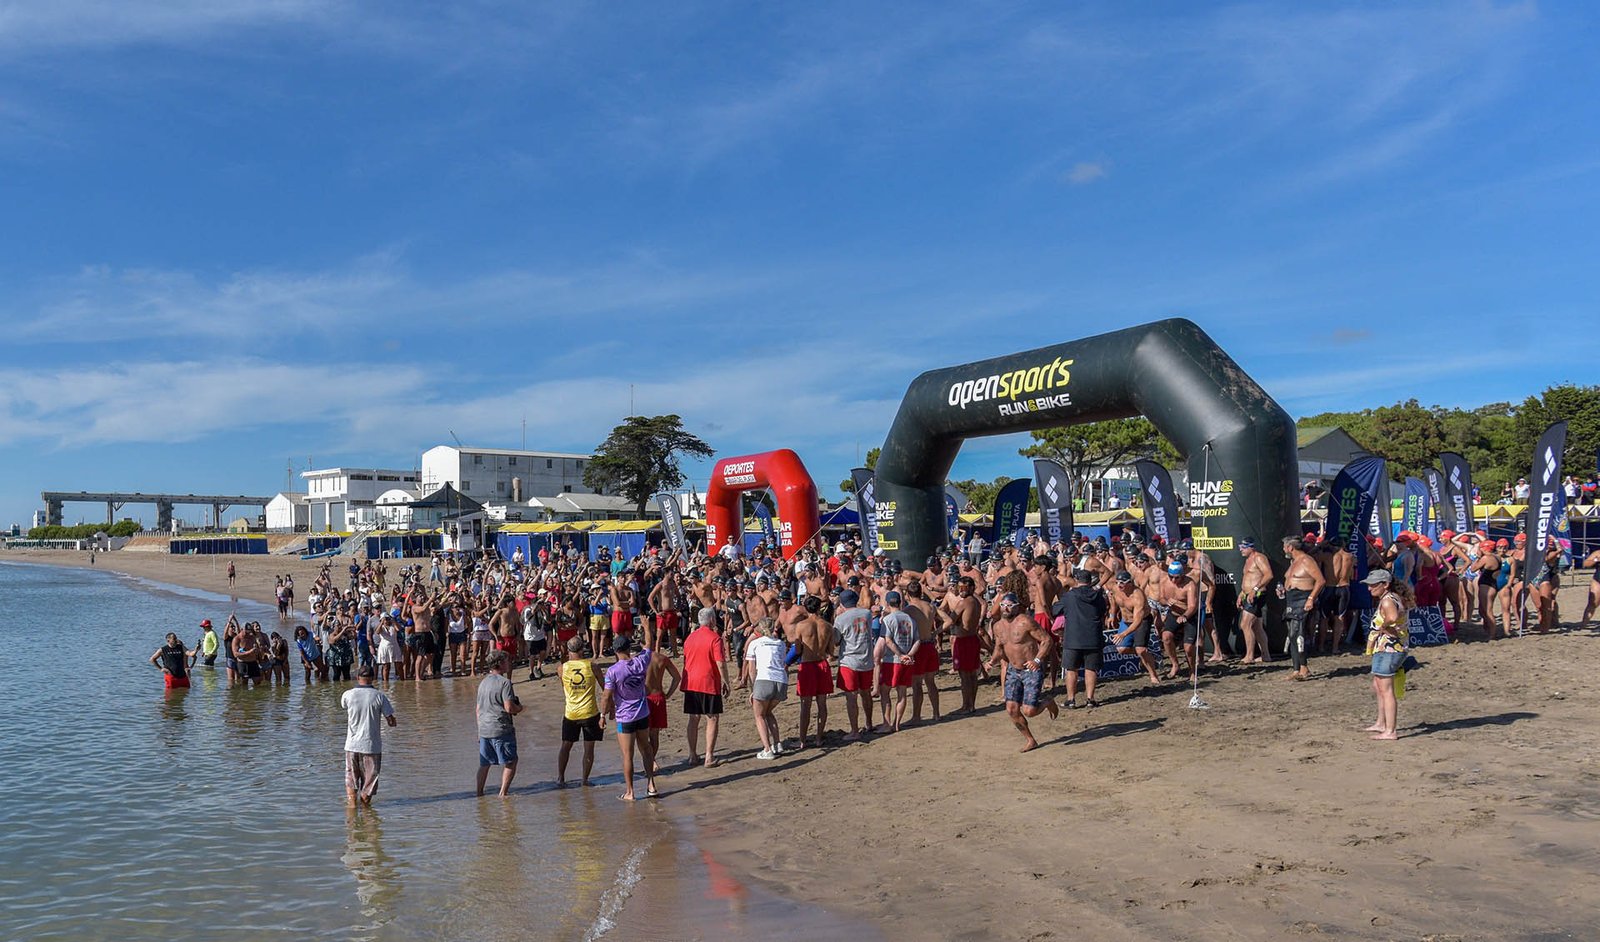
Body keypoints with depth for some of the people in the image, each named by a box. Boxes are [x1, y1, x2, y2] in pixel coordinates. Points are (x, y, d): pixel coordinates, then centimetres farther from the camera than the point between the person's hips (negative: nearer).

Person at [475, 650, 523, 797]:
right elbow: (509, 708, -18)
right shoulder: (504, 682, -12)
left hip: (484, 730, 7)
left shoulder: (483, 683, 13)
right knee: (510, 762, 5)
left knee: (484, 763, 16)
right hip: (501, 730, -7)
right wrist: (519, 708, 3)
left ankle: (479, 792, 18)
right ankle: (503, 792, 1)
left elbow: (478, 710, 17)